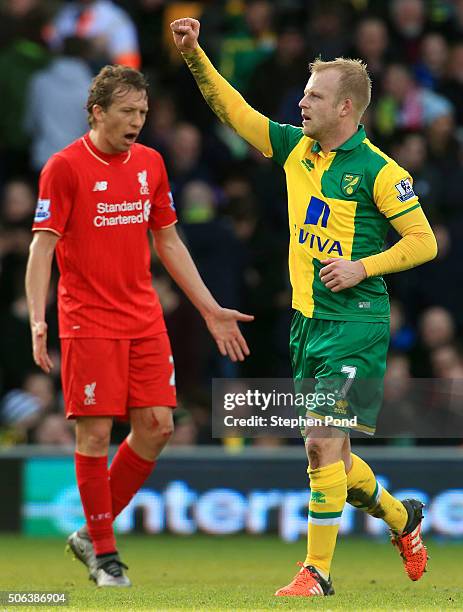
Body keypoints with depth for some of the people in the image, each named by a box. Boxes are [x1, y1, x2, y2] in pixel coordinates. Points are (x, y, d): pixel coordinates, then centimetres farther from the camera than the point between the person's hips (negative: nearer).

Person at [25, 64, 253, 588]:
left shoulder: (150, 163, 10)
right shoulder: (65, 167, -7)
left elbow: (168, 242, 18)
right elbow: (42, 246, -9)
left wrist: (210, 309, 16)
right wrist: (37, 319, -21)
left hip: (145, 322, 6)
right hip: (88, 324, -6)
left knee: (156, 426, -1)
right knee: (95, 433, -6)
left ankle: (92, 532, 15)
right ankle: (104, 554, 6)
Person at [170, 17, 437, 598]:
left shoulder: (378, 171, -10)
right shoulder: (296, 148, 9)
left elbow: (424, 241, -9)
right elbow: (235, 111, 12)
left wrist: (362, 267, -19)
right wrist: (195, 56, 2)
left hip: (355, 323, -7)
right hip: (307, 322, 7)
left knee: (323, 443, -15)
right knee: (330, 455, 13)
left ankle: (317, 572, -9)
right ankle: (401, 518, 37)